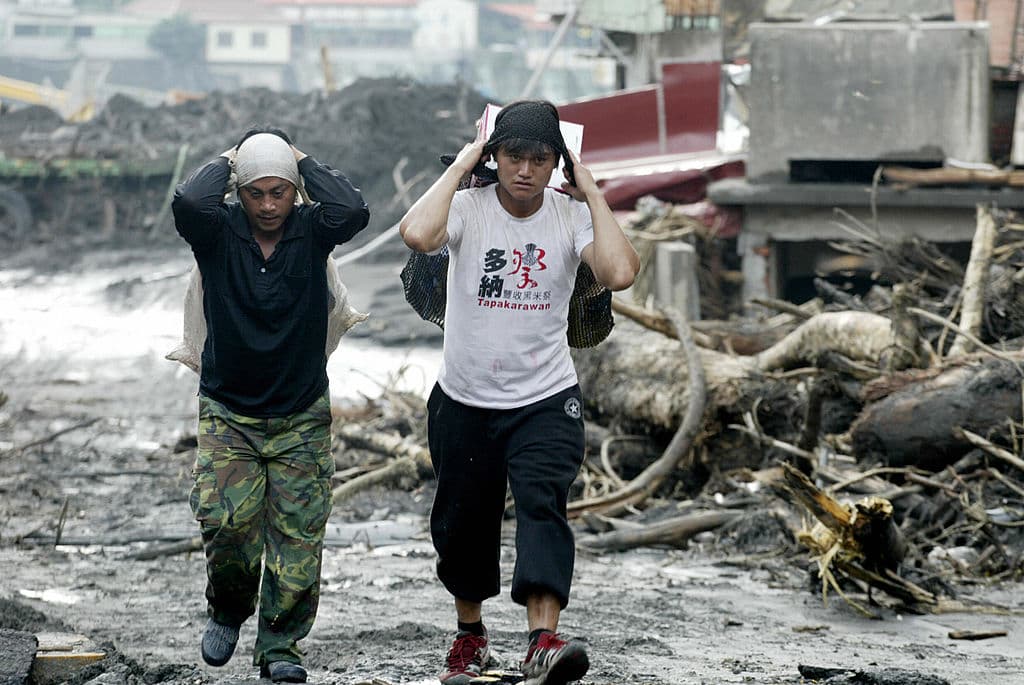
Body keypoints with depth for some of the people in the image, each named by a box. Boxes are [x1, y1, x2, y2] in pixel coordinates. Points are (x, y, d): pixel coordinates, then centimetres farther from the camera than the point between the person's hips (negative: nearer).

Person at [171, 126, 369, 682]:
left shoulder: (310, 230, -3)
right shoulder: (219, 232, -6)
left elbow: (352, 211, -25)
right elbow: (187, 203, -28)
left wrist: (304, 163, -10)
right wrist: (225, 163, -10)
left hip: (302, 415, 1)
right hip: (227, 411, -1)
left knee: (297, 532, -3)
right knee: (225, 518, -14)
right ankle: (228, 609, 14)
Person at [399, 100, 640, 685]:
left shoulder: (571, 216, -5)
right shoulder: (470, 208, -9)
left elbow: (620, 272, -24)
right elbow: (418, 234, -32)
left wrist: (591, 192, -15)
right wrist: (462, 165, -19)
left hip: (546, 400, -1)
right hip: (465, 400, 1)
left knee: (543, 504, -22)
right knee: (463, 522, 13)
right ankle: (470, 633, 36)